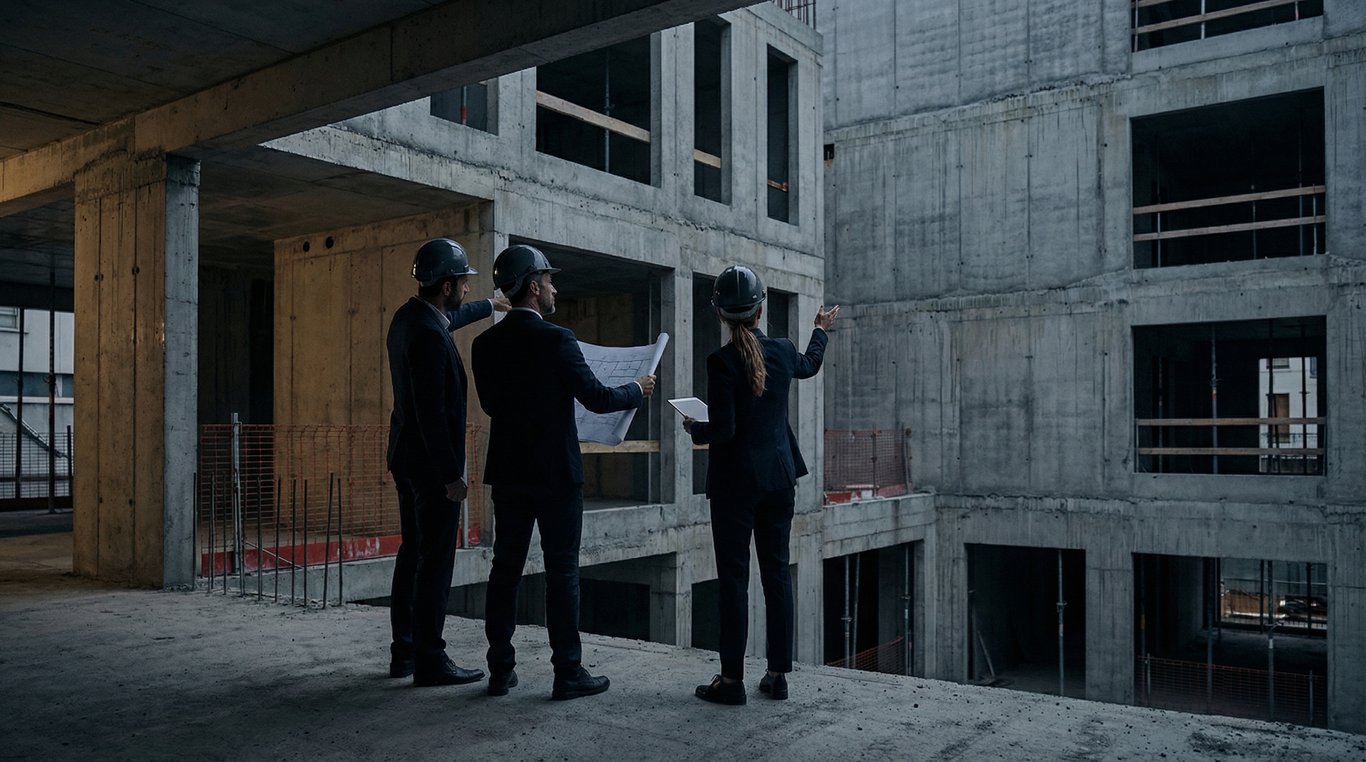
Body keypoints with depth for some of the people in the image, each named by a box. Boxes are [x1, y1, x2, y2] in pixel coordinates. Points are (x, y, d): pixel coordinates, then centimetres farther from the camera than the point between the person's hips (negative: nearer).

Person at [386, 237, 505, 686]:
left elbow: (450, 317, 33)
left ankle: (403, 652, 25)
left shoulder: (410, 316, 8)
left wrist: (490, 306, 47)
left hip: (406, 459, 11)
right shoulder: (429, 336, -22)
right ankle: (429, 662, 4)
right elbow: (432, 412, -25)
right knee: (435, 561, -3)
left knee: (413, 553, 16)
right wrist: (452, 475, -21)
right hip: (431, 463, -10)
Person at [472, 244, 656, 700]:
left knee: (505, 568, 11)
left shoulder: (486, 343, 4)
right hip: (555, 473, -6)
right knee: (562, 571, 2)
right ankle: (568, 673, 8)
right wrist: (637, 391, 5)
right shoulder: (555, 339, -14)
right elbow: (596, 398, -13)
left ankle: (500, 671, 17)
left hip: (507, 472, 6)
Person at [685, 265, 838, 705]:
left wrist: (693, 428, 4)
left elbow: (722, 430, -17)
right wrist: (821, 330, 45)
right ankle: (778, 674, 17)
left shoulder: (721, 361, -15)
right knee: (777, 573, 11)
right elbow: (809, 365, 27)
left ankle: (732, 679, 7)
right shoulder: (783, 351, 2)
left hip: (735, 480, -5)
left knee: (733, 577, 1)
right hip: (779, 477, 5)